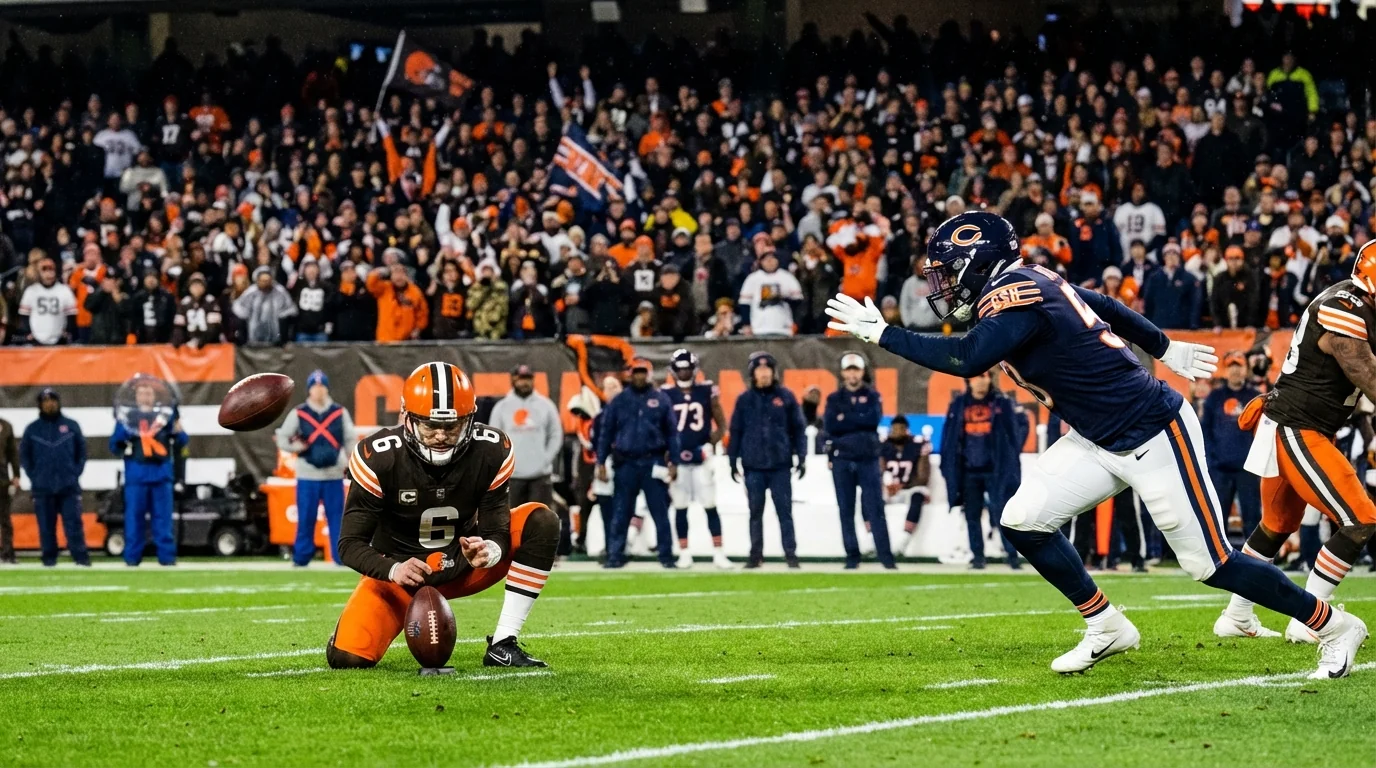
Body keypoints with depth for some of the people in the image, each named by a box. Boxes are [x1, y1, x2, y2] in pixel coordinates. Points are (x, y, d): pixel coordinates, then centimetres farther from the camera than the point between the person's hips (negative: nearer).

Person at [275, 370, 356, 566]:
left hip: (334, 475, 1)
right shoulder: (298, 413, 4)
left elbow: (351, 439, 13)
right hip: (307, 476, -1)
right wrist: (296, 447, -13)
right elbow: (281, 438, 6)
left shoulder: (340, 412, 7)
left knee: (337, 517, 0)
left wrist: (352, 462, 1)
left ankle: (342, 557, 4)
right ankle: (301, 558, 6)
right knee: (305, 518, -1)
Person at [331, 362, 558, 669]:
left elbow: (497, 531, -13)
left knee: (541, 522, -21)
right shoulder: (378, 457, -23)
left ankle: (502, 647, -19)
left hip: (464, 564, 2)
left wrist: (488, 551, -38)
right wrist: (395, 570, -38)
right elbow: (351, 545, -19)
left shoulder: (492, 452, -17)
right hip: (400, 571, -2)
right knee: (347, 658, -24)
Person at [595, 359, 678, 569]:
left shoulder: (661, 399, 4)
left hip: (653, 463, -1)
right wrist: (601, 463, 2)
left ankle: (666, 556, 3)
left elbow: (671, 432, 6)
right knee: (620, 514, 2)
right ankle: (615, 555, 6)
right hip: (626, 463, 1)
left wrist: (673, 462, 1)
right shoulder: (619, 401, 5)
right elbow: (606, 432, 7)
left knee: (660, 512, -1)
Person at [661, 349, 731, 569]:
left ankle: (718, 553, 3)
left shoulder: (707, 392, 2)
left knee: (710, 506, -1)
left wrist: (711, 444, -2)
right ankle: (684, 554, 11)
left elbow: (721, 423, 9)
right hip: (678, 459, 0)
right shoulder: (666, 394, 1)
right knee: (680, 508, 4)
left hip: (702, 458, 0)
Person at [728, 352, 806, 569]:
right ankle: (756, 555, 11)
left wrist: (801, 456, -1)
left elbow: (798, 428, 4)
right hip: (753, 466, 1)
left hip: (780, 465, -1)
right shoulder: (744, 400, 5)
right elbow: (736, 431, 7)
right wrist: (733, 461, 4)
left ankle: (791, 554, 1)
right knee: (755, 512, 6)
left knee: (784, 511, -1)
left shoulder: (785, 397, 3)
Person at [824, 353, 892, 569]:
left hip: (868, 458, -2)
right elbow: (829, 426, -5)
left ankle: (885, 556, -9)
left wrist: (845, 419, -11)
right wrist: (859, 421, -11)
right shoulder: (834, 399, 10)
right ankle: (852, 557, 6)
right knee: (846, 511, 2)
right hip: (842, 460, 2)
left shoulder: (872, 396, 8)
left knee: (875, 508, -7)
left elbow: (873, 419, -11)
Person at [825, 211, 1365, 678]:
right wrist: (1164, 349, 33)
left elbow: (967, 360, -37)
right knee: (1024, 521, -2)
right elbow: (1106, 307, 19)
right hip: (1100, 441, 9)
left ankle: (1333, 627, 14)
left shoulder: (1013, 296, -22)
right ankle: (1106, 629, 11)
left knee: (1211, 562, -2)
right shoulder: (1031, 283, 6)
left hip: (1154, 435, -9)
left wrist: (881, 334, -30)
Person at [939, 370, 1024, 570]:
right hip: (968, 471, 3)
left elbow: (1015, 433, -1)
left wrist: (1011, 460, -8)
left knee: (1001, 512, -6)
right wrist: (948, 468, 1)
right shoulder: (959, 404, 6)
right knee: (972, 515, 5)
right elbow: (949, 438, 5)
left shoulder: (1002, 403, 0)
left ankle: (1012, 555, -5)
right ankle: (978, 557, 12)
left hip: (995, 470, -3)